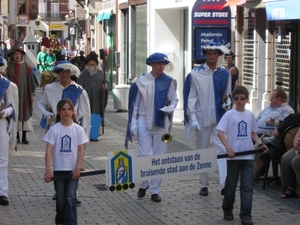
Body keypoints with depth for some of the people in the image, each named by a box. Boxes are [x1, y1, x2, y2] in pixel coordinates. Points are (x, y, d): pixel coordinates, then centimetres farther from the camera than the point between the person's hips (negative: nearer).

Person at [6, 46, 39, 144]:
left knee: (25, 113, -1)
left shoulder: (27, 67, 2)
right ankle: (16, 135, 10)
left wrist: (32, 93, 3)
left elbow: (31, 81, 5)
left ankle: (24, 136, 4)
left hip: (24, 94, 0)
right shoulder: (8, 67, 1)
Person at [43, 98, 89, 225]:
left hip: (73, 169, 0)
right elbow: (49, 150, -10)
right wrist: (48, 169, -17)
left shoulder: (78, 129, -4)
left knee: (71, 197, -3)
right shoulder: (54, 130, -7)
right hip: (59, 169, 1)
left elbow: (81, 150, -3)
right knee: (60, 197, 13)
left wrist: (78, 168, -11)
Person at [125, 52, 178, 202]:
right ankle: (144, 185, 17)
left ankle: (155, 190, 12)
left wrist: (169, 108, -14)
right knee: (145, 155, -6)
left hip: (161, 122, 1)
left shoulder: (168, 82, 2)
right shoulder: (141, 81, -1)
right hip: (144, 121, -1)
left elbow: (174, 100, 8)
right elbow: (135, 103, 3)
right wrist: (133, 124, 0)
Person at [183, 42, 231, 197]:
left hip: (220, 118, 1)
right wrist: (192, 119, -9)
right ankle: (204, 185, 18)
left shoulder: (224, 74, 5)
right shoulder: (195, 74, -3)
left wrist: (227, 103, -6)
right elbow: (190, 98, -3)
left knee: (222, 149, -10)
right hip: (202, 118, -1)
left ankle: (224, 185, -16)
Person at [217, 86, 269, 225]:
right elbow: (220, 132, -11)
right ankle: (227, 210, 29)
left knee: (247, 187, -2)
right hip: (233, 156, -3)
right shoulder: (229, 115, -5)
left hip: (248, 156, 3)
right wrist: (228, 148, -22)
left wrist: (260, 143, 1)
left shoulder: (250, 115, 8)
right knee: (231, 184, 10)